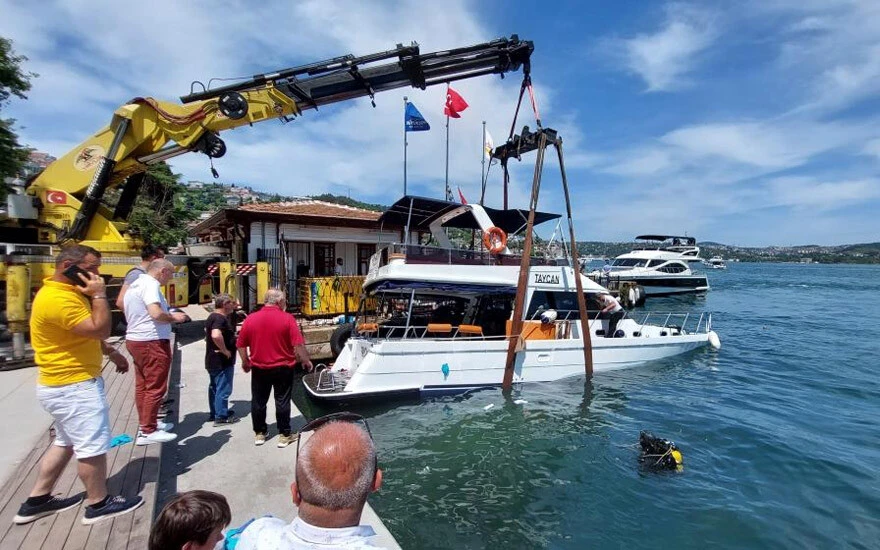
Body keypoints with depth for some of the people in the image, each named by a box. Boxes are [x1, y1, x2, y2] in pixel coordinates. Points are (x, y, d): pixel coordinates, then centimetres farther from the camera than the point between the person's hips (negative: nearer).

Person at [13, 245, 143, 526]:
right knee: (92, 446, 0)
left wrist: (111, 352, 16)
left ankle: (37, 501, 32)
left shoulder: (68, 292, 11)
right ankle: (98, 504, 14)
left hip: (68, 382, 11)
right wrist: (99, 295, -22)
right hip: (72, 386, -11)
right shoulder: (57, 299, -24)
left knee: (66, 443, 22)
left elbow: (88, 333, 21)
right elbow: (100, 330, -28)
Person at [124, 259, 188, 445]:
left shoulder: (136, 284, 15)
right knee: (155, 387, -3)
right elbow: (156, 313, -30)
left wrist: (169, 315, 16)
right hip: (152, 342, -11)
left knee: (142, 385, 18)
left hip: (135, 339, 11)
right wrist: (174, 317, -12)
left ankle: (146, 423, 29)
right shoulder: (150, 285, -17)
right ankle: (148, 432, 3)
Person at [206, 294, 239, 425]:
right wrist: (225, 350, -27)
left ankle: (214, 413, 30)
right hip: (222, 361, -11)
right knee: (223, 389, -2)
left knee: (215, 387, 19)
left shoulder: (212, 317, 12)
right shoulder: (220, 318, -22)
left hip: (212, 360, 11)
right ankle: (221, 417, 6)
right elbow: (216, 335, -39)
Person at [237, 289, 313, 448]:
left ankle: (259, 434, 26)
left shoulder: (250, 319, -2)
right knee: (282, 402, 7)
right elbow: (298, 345, -14)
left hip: (259, 369, 3)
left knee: (258, 402, 16)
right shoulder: (287, 318, -12)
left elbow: (241, 344, 5)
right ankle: (284, 435, 14)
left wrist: (245, 362, 19)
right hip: (283, 368, -3)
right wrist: (306, 361, 0)